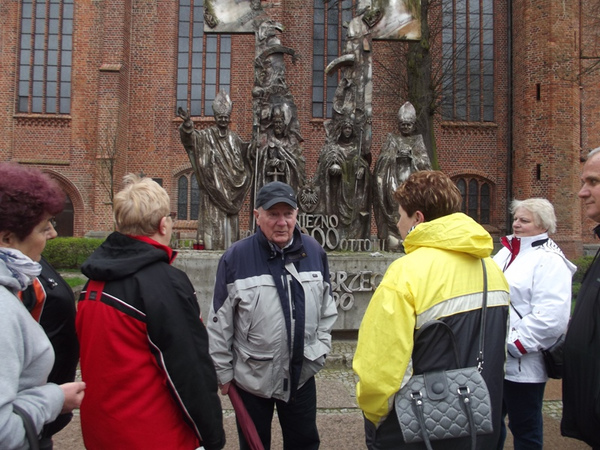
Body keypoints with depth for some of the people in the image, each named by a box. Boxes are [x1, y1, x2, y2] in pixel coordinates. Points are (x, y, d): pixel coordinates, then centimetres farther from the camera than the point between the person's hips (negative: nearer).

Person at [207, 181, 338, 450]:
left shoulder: (314, 252, -3)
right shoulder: (236, 257, -13)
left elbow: (326, 309, 10)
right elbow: (219, 322, -7)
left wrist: (320, 347, 5)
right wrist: (223, 372, -3)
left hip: (302, 375, 3)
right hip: (251, 375, -2)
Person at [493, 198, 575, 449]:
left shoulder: (549, 260, -14)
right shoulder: (506, 252, 12)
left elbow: (551, 318, -24)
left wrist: (513, 345, -20)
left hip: (523, 364, -8)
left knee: (524, 428, 7)